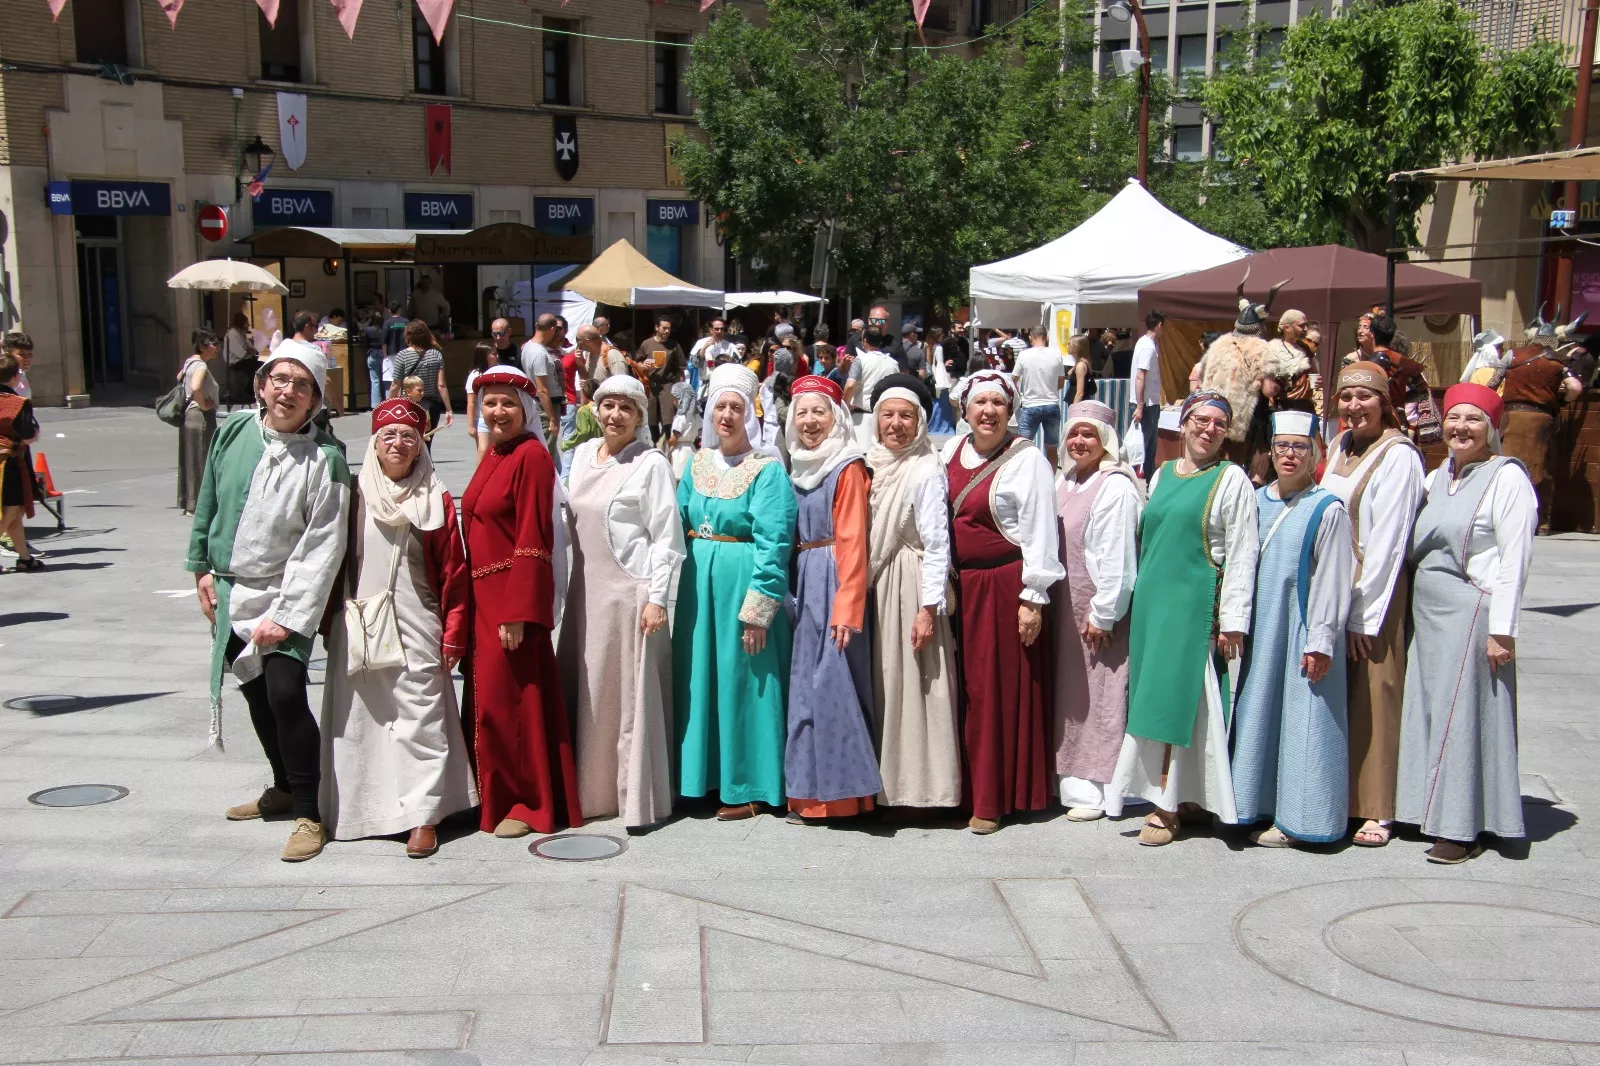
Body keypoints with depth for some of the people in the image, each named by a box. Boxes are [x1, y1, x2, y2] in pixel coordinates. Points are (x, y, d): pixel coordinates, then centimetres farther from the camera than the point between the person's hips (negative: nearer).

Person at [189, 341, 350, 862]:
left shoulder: (326, 457, -14)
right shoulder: (233, 433, 1)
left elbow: (323, 545, -16)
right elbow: (208, 502, 14)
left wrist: (287, 616, -19)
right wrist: (202, 567, 12)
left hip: (285, 596, -6)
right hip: (230, 589, 6)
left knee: (285, 693, -16)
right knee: (256, 691, 16)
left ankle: (308, 814, -4)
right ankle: (284, 787, 35)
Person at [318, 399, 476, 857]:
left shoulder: (435, 499, -1)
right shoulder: (355, 494, 6)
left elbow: (453, 573, -2)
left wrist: (452, 634, -5)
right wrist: (329, 623, 10)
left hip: (414, 629, -3)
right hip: (356, 628, 3)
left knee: (420, 717, -4)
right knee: (356, 717, 8)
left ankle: (423, 815, -1)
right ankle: (353, 809, 20)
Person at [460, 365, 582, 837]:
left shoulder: (532, 456, -13)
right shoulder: (492, 455, 13)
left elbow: (533, 540, -18)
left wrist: (518, 611, -21)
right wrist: (472, 601, 13)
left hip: (514, 594, -8)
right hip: (483, 595, 8)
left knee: (506, 699, -4)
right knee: (489, 696, 14)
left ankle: (528, 804, 10)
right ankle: (500, 795, 26)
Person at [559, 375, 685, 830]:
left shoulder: (651, 464, -7)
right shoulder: (582, 455, 11)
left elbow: (666, 537, -9)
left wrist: (656, 599, -15)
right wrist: (571, 584, 16)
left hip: (630, 591, -6)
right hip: (586, 590, 6)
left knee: (633, 695, -3)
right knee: (587, 694, 11)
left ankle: (640, 800, 4)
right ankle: (591, 790, 22)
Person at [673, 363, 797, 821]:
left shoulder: (767, 470, -9)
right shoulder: (697, 464, 10)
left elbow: (772, 543, -14)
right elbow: (678, 525, 15)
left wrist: (757, 609, -19)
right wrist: (672, 589, 8)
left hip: (743, 583, -6)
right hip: (698, 583, 6)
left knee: (743, 681, 0)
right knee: (700, 677, 11)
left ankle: (747, 787, 10)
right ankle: (704, 775, 23)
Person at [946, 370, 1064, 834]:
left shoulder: (1027, 460, -9)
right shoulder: (954, 452, 8)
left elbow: (1039, 533, -11)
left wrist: (1033, 597, -14)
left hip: (1006, 585, -6)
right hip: (963, 584, 6)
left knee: (1003, 689, 0)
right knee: (969, 687, 10)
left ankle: (994, 799, 9)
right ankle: (969, 789, 21)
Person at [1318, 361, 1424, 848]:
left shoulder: (1398, 456, -11)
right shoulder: (1341, 447, 10)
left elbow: (1387, 540, -15)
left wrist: (1364, 615, -16)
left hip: (1375, 594, -6)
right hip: (1331, 589, 7)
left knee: (1373, 697, -2)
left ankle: (1376, 811, 5)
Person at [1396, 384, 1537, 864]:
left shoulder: (1507, 478, -9)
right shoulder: (1439, 475, 14)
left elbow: (1514, 559, -14)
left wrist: (1501, 629, -17)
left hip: (1470, 609, -8)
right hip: (1427, 609, 8)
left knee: (1464, 713, -4)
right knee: (1429, 710, 11)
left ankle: (1463, 828, 4)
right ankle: (1436, 811, 21)